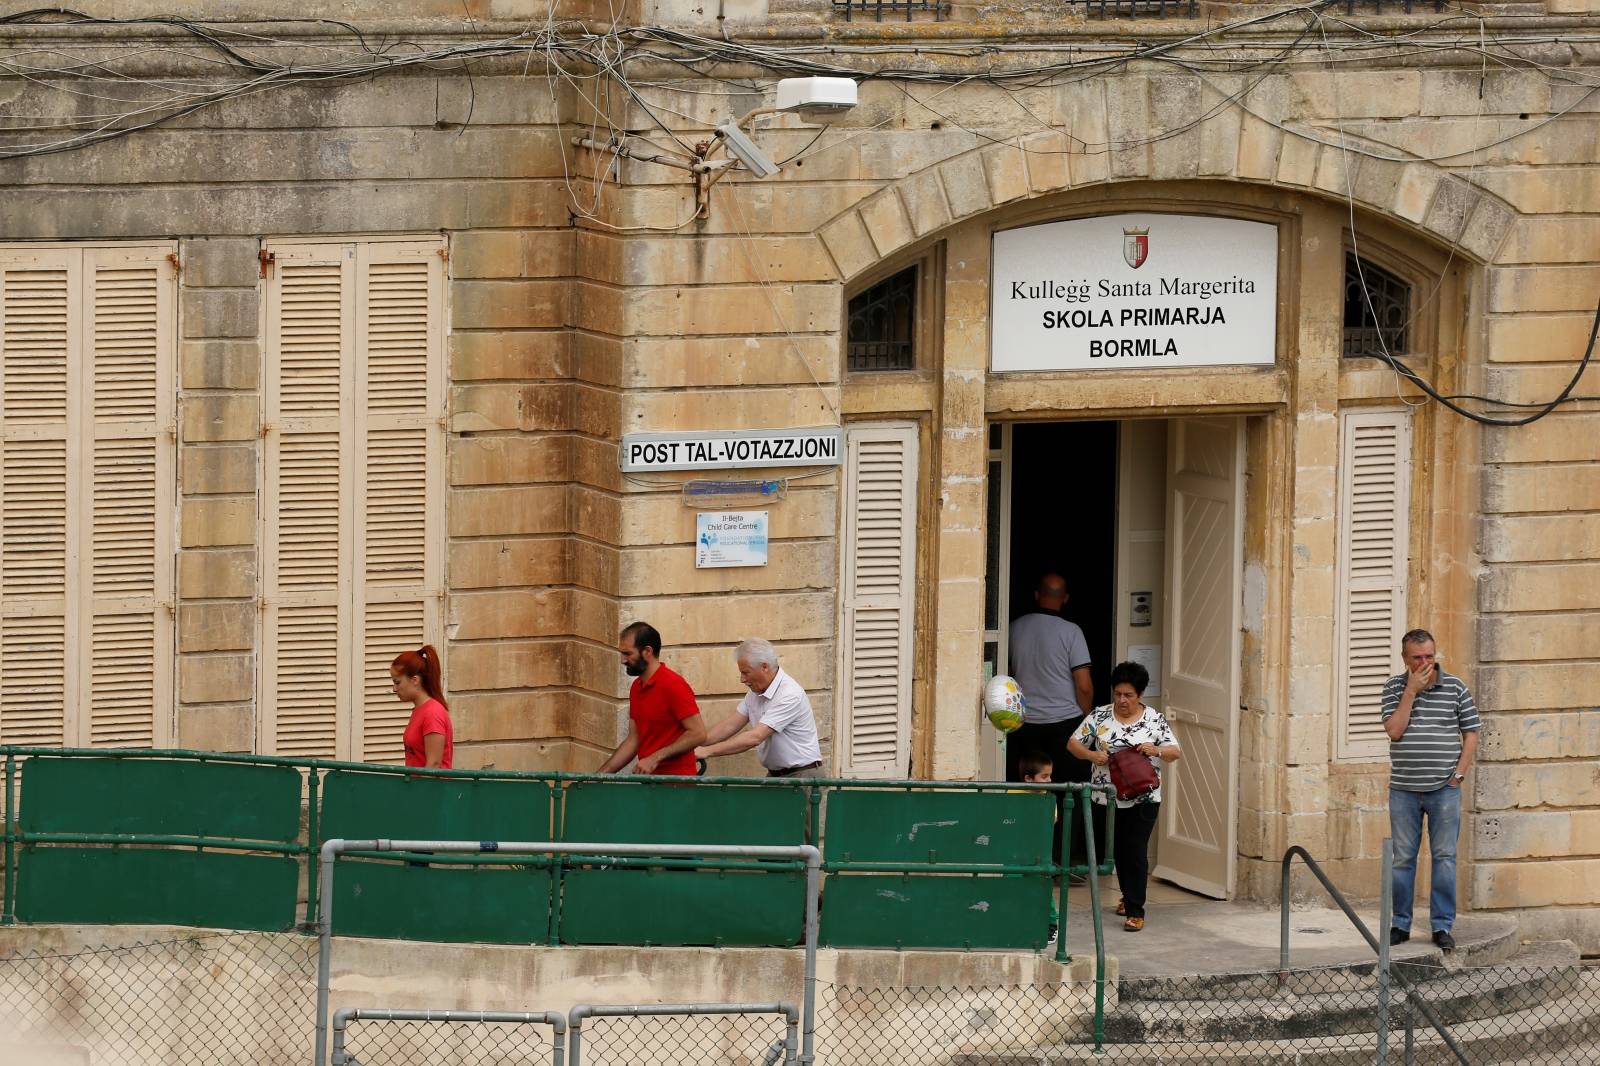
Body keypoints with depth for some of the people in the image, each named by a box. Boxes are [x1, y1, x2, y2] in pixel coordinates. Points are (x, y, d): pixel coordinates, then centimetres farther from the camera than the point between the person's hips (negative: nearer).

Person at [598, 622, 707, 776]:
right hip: (648, 779, 8)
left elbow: (698, 734, -15)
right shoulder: (636, 688, 15)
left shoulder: (673, 686, -11)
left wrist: (655, 758, -16)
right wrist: (600, 775, 11)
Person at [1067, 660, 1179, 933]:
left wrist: (1156, 750, -23)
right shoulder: (1100, 716, 2)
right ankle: (1129, 897, 35)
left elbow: (1175, 752, -2)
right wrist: (1091, 755, -16)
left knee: (1135, 851, -9)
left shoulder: (1154, 720, -2)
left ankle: (1135, 911, -6)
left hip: (1142, 800, -3)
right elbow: (1073, 743, 4)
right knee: (1118, 850, 14)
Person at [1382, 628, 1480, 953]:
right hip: (1404, 789, 1)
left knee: (1445, 857, -1)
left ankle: (1442, 926, 3)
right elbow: (1394, 730, -9)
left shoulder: (1455, 687, 3)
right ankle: (1400, 925, 12)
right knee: (1402, 858, 4)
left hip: (1444, 789, -1)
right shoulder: (1393, 688, 4)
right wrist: (1411, 691, -11)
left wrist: (1459, 773, -3)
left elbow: (1471, 733, 6)